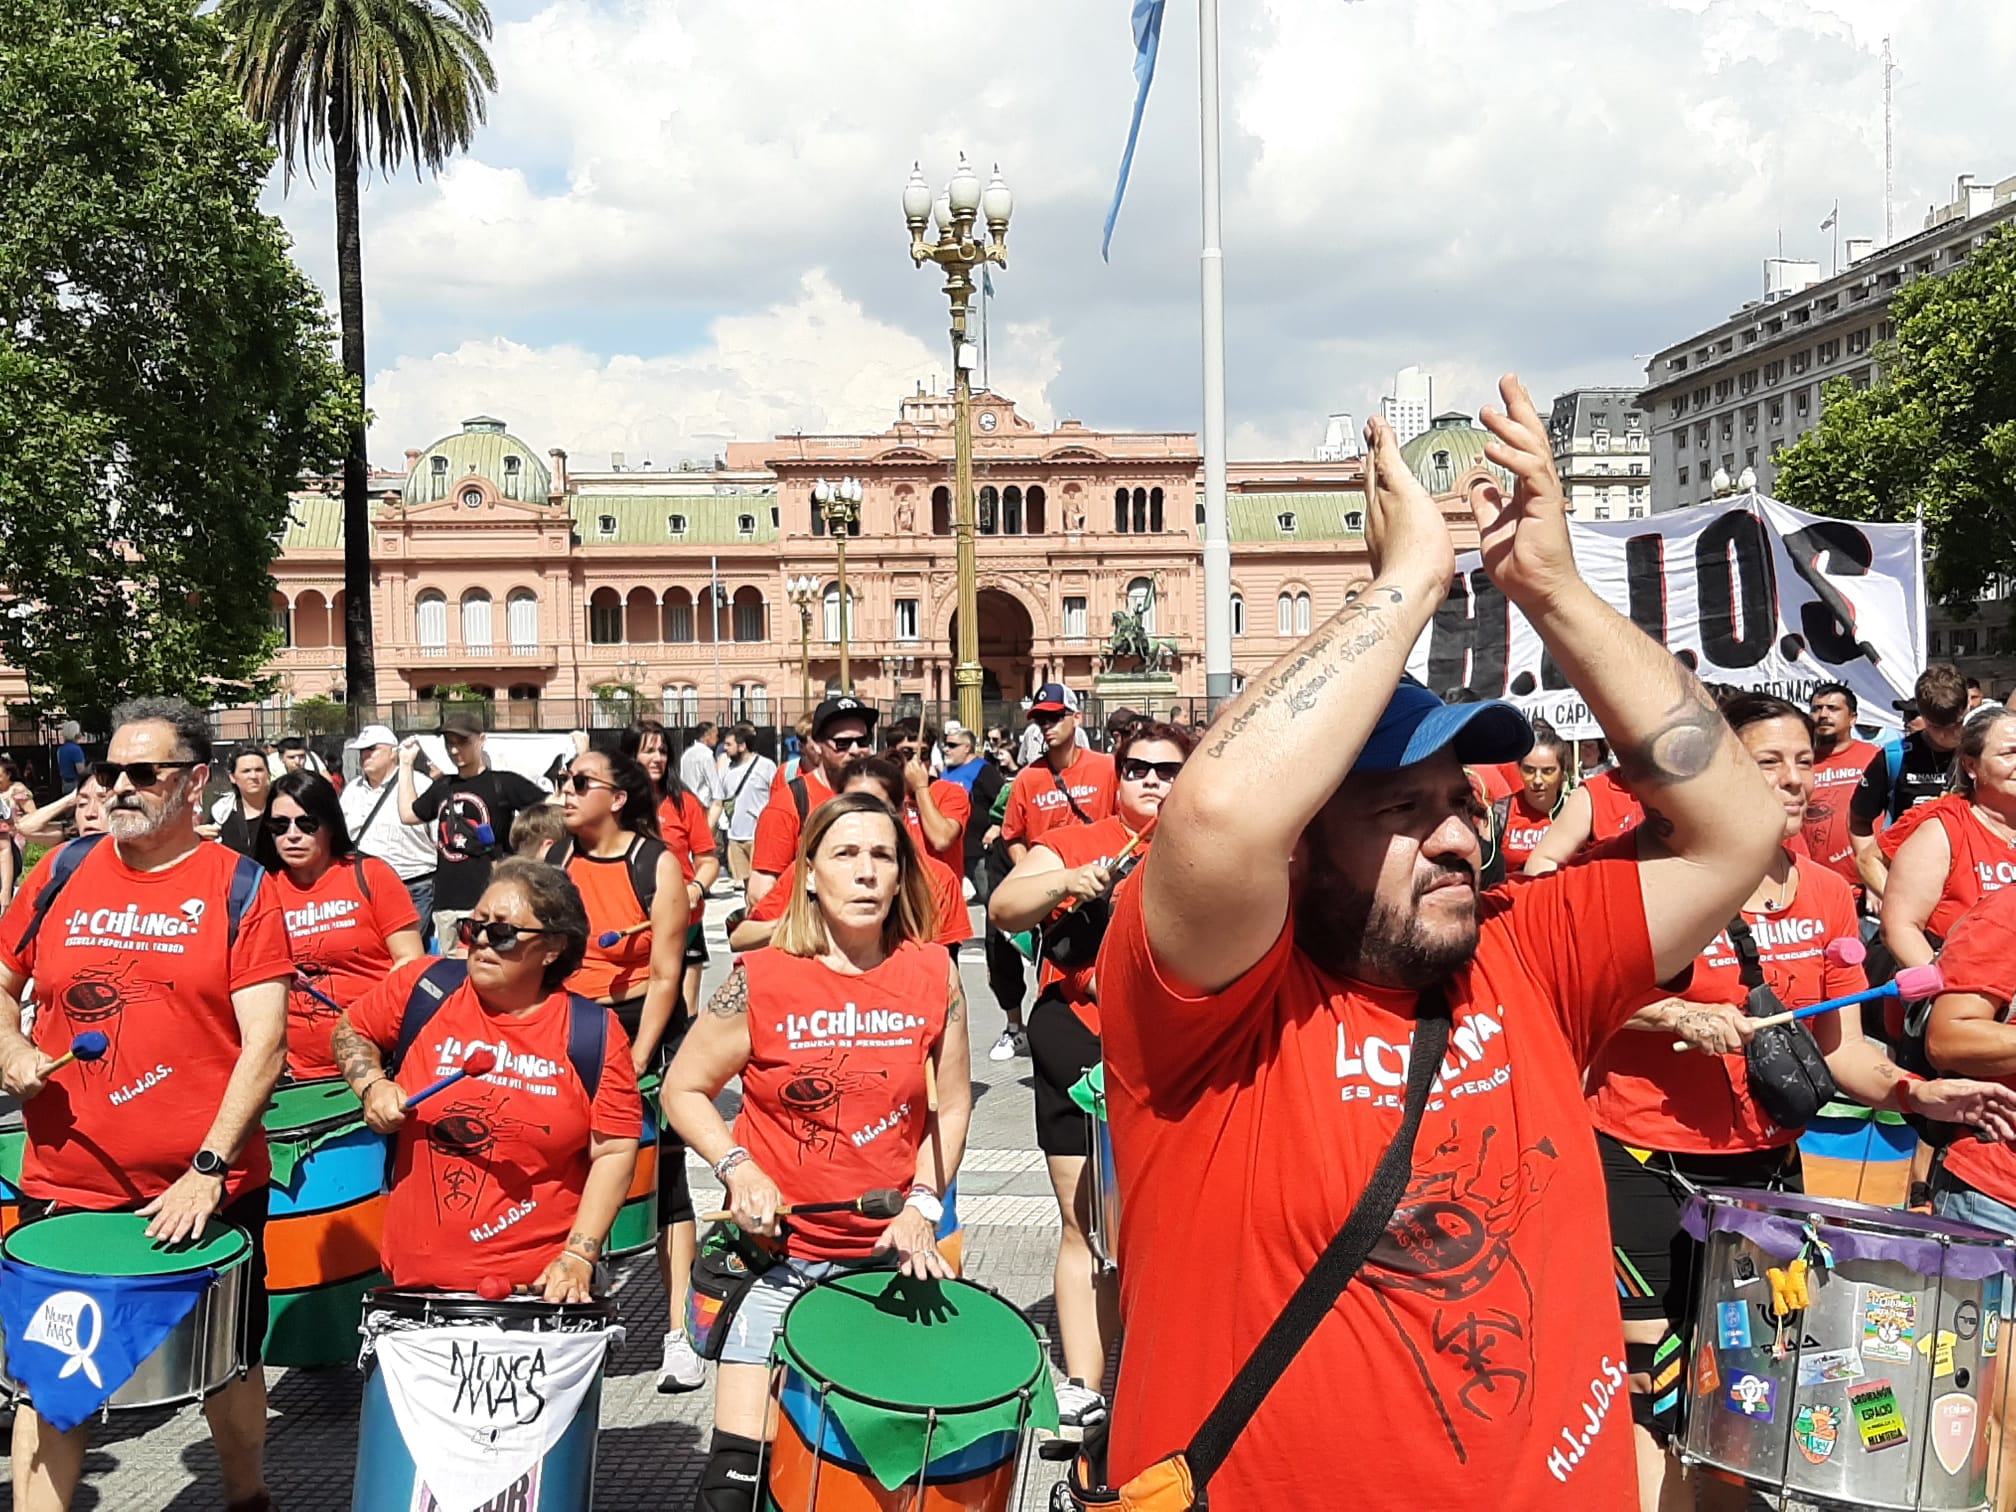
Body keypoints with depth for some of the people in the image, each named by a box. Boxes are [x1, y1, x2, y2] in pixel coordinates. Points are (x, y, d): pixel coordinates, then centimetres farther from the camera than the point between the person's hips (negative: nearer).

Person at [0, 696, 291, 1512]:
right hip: (66, 1184, 2)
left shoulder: (238, 887, -6)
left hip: (209, 1189, -2)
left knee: (229, 1366, 15)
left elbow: (265, 1041, -12)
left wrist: (209, 1167, -19)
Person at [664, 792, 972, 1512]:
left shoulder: (934, 974, -5)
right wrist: (738, 1168, -14)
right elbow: (683, 1089, 0)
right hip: (780, 1250, -2)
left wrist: (923, 1206, -6)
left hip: (892, 1251, 2)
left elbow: (951, 1106, 5)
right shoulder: (762, 980, -11)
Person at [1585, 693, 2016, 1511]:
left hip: (1765, 1167, 5)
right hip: (1645, 1167, -5)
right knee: (1649, 1391, -1)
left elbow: (1839, 1046, 7)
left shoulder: (1829, 896, 4)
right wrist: (1681, 1017, -22)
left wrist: (1919, 1093, -10)